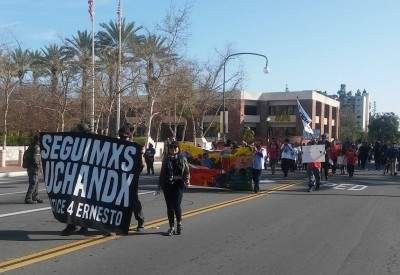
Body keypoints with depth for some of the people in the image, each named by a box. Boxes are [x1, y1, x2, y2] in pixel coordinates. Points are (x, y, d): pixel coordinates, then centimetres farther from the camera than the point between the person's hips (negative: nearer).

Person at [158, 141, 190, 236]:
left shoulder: (182, 159, 5)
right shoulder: (166, 159, 13)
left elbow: (187, 171, 6)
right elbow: (162, 173, 18)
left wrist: (187, 180, -9)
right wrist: (160, 184, 15)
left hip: (178, 185, -3)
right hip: (167, 185, 3)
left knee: (176, 205, -12)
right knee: (169, 206, 5)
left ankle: (179, 223, 14)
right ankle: (172, 227, 16)